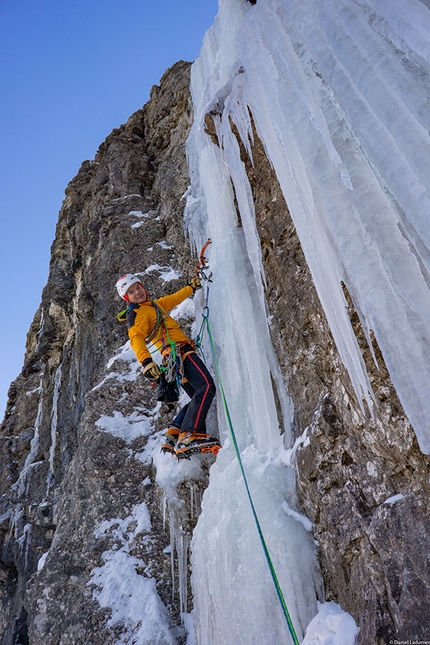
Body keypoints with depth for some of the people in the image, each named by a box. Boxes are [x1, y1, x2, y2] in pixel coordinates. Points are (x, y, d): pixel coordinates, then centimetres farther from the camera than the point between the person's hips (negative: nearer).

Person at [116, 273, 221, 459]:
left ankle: (173, 436, 5)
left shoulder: (154, 305, 27)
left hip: (175, 358, 10)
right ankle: (189, 436, -34)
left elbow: (174, 298, 42)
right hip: (178, 352, -10)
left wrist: (192, 286, 49)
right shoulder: (137, 314, -1)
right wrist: (146, 361, -36)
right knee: (206, 386, -26)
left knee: (198, 398, 11)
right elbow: (136, 338, -19)